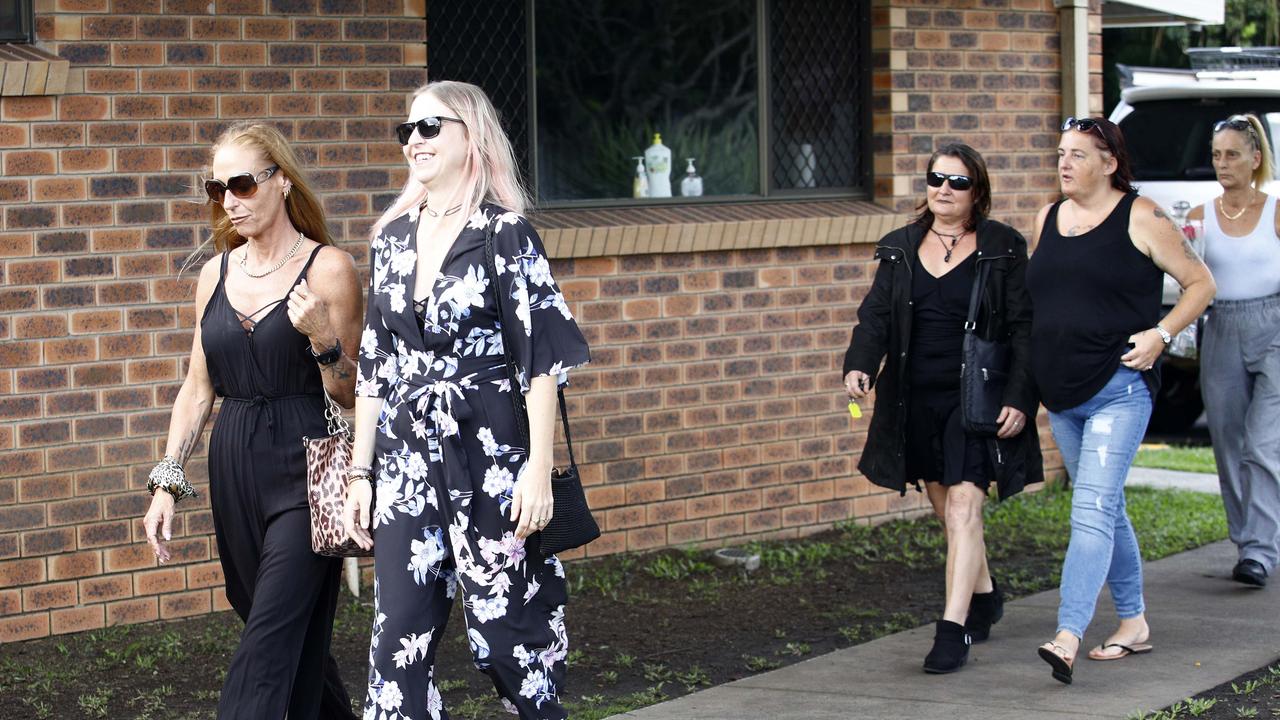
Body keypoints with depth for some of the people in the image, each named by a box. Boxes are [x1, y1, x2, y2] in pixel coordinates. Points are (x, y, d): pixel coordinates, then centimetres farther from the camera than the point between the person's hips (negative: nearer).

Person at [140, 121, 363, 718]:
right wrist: (166, 483, 9)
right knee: (296, 634, 12)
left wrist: (323, 340, -22)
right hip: (234, 469, 6)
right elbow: (197, 389, 14)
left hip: (304, 471, -6)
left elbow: (349, 396, -4)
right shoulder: (216, 274, 10)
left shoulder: (327, 268, -5)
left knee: (268, 647, -12)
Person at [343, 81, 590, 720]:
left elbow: (543, 359, -9)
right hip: (405, 458, 5)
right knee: (399, 632, 0)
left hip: (488, 454, -5)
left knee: (502, 625, 2)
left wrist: (539, 469, -15)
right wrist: (361, 471, 10)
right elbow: (374, 366, 13)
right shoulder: (393, 236, 11)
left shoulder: (505, 234, -5)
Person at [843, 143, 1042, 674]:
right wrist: (859, 366, -15)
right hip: (917, 403, 5)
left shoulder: (1003, 248, -1)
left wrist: (1018, 399, -12)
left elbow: (1023, 328, -3)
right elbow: (876, 315, 4)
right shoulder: (900, 249, 10)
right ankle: (984, 596, 37)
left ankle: (953, 630, -15)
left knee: (963, 508, -13)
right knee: (948, 511, 14)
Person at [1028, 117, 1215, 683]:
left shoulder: (1140, 218, -6)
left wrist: (1160, 334, -14)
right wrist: (1030, 372, 12)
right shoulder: (1047, 219, 11)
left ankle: (1068, 637, -24)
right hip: (1061, 394, 7)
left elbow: (1200, 283, -1)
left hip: (1119, 389, -7)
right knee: (1106, 511, 15)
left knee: (1092, 511, -16)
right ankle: (1133, 622, 26)